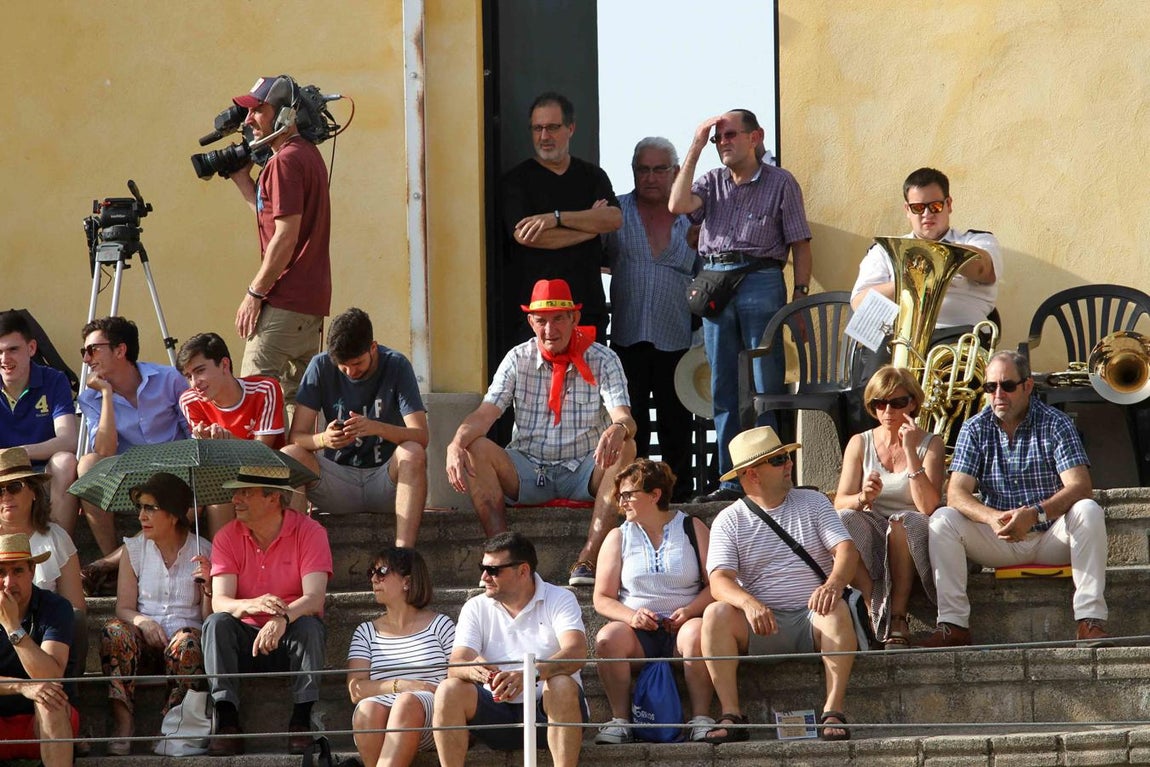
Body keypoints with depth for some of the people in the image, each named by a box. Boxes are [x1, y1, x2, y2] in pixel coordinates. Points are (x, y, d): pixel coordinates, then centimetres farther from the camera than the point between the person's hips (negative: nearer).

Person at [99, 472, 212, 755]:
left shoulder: (203, 552, 5)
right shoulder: (134, 549, 11)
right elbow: (124, 608, 5)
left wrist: (209, 586, -15)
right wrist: (142, 622, -17)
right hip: (145, 646, 2)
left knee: (188, 642, -37)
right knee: (115, 631, -31)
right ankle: (123, 725, -37)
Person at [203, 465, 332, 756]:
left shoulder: (309, 532, -9)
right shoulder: (228, 538, -2)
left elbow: (314, 598, -22)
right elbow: (219, 601, -15)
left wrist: (283, 617, -44)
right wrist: (252, 606, -39)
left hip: (289, 636, -2)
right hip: (247, 639, 2)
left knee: (309, 626, -33)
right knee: (216, 623, -28)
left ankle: (301, 720, -28)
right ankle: (227, 723, -33)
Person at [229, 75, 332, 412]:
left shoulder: (285, 161, -14)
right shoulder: (310, 154, 16)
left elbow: (286, 235, -19)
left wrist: (255, 293, -16)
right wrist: (242, 179, 20)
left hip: (285, 303, -10)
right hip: (313, 299, 10)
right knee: (297, 398, 11)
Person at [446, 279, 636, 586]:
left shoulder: (602, 361, -3)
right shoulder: (518, 360, 2)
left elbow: (624, 419, -17)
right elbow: (485, 414, -8)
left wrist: (618, 429, -44)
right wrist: (456, 444, -30)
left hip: (583, 472, -1)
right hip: (528, 473, 1)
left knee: (625, 448, -31)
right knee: (477, 449, -25)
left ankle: (587, 561, -38)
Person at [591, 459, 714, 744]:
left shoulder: (692, 528, 10)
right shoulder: (618, 538, 15)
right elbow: (602, 599, 10)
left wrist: (689, 611, -15)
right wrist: (632, 616, -11)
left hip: (681, 625, -2)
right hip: (638, 632, 2)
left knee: (697, 632, -36)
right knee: (608, 638, -31)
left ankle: (701, 720, -32)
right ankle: (620, 721, -28)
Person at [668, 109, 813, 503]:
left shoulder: (780, 183, 4)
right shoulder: (711, 182, 14)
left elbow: (800, 244, 2)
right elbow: (678, 205, -5)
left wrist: (801, 294, -7)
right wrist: (695, 148, -3)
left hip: (760, 280, -4)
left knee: (766, 388, -5)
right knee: (724, 389, 5)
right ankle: (730, 480, 9)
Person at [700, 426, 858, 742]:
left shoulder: (813, 503, 12)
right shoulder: (730, 521, 7)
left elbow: (846, 550, -2)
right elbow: (720, 581, -7)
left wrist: (834, 584, -26)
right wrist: (748, 603, -31)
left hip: (811, 619, 0)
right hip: (759, 623, 0)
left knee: (836, 610, -32)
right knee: (715, 614, -28)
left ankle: (833, 712, -35)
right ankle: (731, 716, -31)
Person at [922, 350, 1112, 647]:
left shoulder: (1056, 424, -5)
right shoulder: (975, 429, 1)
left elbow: (1079, 487, -17)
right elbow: (956, 494, -9)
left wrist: (1035, 514, -35)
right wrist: (992, 517, -31)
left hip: (1051, 539, -2)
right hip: (999, 541, 2)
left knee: (1088, 511, -30)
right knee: (942, 520, -20)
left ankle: (1091, 620, -36)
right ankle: (953, 624, -27)